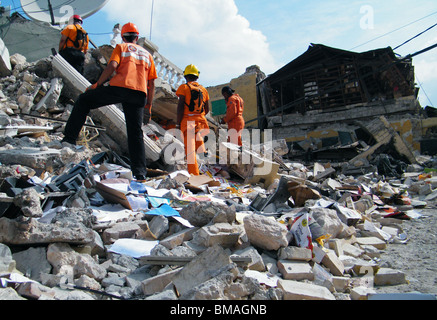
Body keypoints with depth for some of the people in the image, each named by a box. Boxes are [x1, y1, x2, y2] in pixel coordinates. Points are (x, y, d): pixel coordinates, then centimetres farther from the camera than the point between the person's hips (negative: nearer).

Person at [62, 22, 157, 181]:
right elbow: (151, 83, 20)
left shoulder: (121, 47, 17)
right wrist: (148, 107, 22)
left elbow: (112, 66, -3)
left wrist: (97, 84, 5)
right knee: (136, 133, 6)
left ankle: (70, 137, 11)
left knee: (84, 100, 17)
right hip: (140, 95, 3)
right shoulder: (147, 54, 28)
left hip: (119, 87, -3)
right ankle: (140, 172, -1)